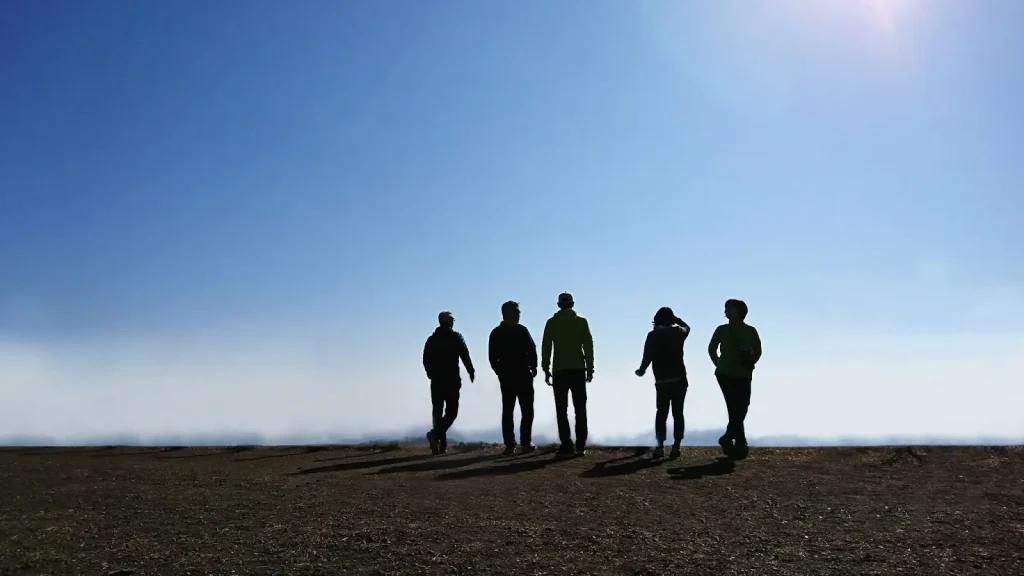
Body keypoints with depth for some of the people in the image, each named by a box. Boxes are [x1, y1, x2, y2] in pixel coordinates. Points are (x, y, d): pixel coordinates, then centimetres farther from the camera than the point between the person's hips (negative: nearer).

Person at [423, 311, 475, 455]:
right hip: (452, 380, -4)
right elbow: (465, 356, -7)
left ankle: (442, 444, 4)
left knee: (438, 411, 7)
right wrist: (471, 372, 3)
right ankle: (436, 434, -24)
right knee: (451, 411, -2)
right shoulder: (456, 337, 0)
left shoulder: (431, 340, 10)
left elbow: (426, 361, 9)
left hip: (436, 381, 4)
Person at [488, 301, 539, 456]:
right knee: (527, 410, 2)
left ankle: (509, 445, 1)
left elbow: (492, 357, 5)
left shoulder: (496, 333, 5)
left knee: (507, 411, 6)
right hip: (523, 375, -4)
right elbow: (532, 350, -11)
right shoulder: (521, 330, -8)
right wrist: (533, 367, 4)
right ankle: (525, 444, -4)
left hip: (505, 376, 4)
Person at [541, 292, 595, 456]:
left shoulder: (552, 323, 4)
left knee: (562, 410, 2)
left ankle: (566, 446, -3)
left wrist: (546, 370, 4)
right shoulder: (581, 322, 5)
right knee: (580, 409, 6)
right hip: (578, 369, 1)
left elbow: (546, 347, 0)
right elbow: (588, 346, 0)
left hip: (559, 370, -1)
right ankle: (580, 446, 2)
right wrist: (590, 368, 4)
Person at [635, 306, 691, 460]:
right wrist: (675, 318, 32)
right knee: (677, 413, 2)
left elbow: (647, 357, -8)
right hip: (679, 379, 1)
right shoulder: (678, 332, 4)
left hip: (661, 381, -1)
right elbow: (687, 327, 28)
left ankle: (660, 446, 1)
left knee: (661, 413, 9)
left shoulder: (653, 335, -3)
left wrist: (641, 371, 8)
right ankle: (676, 446, -4)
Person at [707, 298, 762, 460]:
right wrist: (718, 364, 7)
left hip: (743, 376, 1)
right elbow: (712, 349, 14)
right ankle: (740, 444, -3)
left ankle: (728, 439, 17)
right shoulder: (722, 330, 5)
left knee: (740, 409, 2)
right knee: (736, 409, -5)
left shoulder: (750, 331, 5)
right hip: (725, 374, -1)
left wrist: (750, 363, 2)